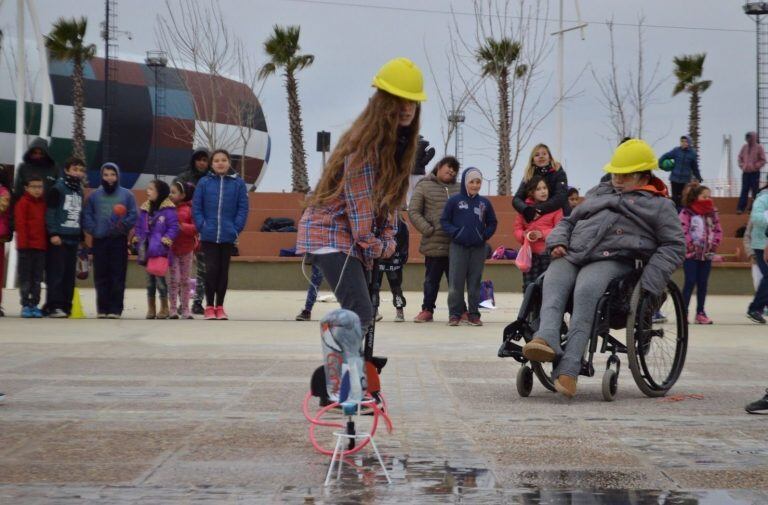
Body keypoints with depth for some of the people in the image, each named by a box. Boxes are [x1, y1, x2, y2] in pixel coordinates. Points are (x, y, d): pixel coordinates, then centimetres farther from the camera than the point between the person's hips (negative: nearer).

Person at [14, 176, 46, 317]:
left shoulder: (43, 204, 13)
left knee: (37, 278, 8)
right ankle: (25, 305, 3)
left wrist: (47, 241, 10)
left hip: (41, 246, 5)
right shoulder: (23, 203, -4)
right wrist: (23, 242, -16)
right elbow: (20, 224, -10)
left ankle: (34, 304, 13)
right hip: (27, 246, -5)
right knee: (25, 277, 0)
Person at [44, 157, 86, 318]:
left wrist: (82, 236, 20)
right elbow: (50, 212, -10)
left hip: (73, 238, 7)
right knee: (56, 273, -9)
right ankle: (54, 306, -10)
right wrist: (53, 233, -17)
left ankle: (66, 305, 9)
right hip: (58, 238, -7)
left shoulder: (79, 191, 17)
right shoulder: (57, 189, -4)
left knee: (70, 274, 6)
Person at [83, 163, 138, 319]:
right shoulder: (94, 196, 9)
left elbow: (133, 215, 0)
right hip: (99, 240, 2)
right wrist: (94, 230, -9)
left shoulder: (127, 195, 4)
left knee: (118, 276, -2)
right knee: (101, 276, 4)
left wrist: (123, 225, -17)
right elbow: (87, 216, 7)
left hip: (119, 240, -2)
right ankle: (102, 308, 9)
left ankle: (115, 309, 1)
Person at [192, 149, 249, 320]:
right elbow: (196, 207, 1)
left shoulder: (238, 183, 0)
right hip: (209, 236, -1)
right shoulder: (204, 182, 0)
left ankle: (219, 306, 18)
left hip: (228, 236, 1)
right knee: (211, 269, -2)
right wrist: (202, 226, -8)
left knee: (223, 271, 9)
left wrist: (236, 228, -9)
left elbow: (243, 208, -1)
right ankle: (210, 306, 9)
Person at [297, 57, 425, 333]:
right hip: (331, 235, -9)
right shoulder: (366, 144, -19)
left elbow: (391, 196, 12)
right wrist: (374, 245, -12)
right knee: (360, 313, -21)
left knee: (359, 313, 9)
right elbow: (360, 201, -19)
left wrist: (387, 239, 1)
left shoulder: (398, 141, 9)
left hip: (355, 239, 9)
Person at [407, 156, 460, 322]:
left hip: (456, 245, 2)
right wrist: (428, 230, -10)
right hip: (434, 244, -2)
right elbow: (413, 212, -1)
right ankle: (427, 310, 18)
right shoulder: (424, 186, 3)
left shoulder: (459, 189, 10)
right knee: (431, 279, 7)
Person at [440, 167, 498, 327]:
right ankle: (454, 313, 5)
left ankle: (473, 313, 12)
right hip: (458, 247, -2)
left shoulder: (484, 203, 5)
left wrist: (485, 235, -2)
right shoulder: (454, 201, -2)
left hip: (478, 248, 2)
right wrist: (454, 232, -11)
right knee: (456, 281, -1)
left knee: (475, 281, 6)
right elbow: (444, 220, 2)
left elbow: (492, 223, 14)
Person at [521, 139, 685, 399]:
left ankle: (568, 368, -45)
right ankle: (547, 340, -55)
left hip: (612, 260, -5)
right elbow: (568, 221, 36)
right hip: (571, 256, 5)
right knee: (553, 283, -31)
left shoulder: (659, 205, 18)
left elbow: (674, 246, 9)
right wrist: (558, 241, 12)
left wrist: (650, 282, -6)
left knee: (586, 290, -37)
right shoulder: (598, 193, 34)